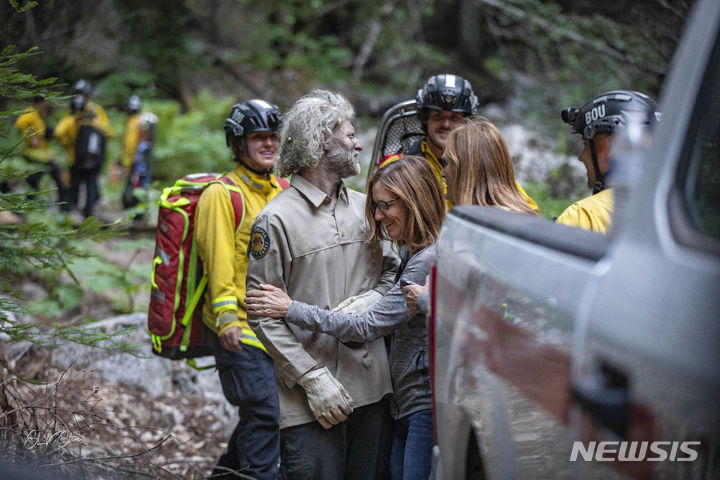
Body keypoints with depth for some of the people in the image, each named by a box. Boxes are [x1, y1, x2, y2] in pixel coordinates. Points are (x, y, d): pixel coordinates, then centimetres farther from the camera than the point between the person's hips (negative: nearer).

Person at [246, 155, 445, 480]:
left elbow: (368, 327, -19)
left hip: (426, 402, -10)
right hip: (404, 401, 10)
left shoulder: (429, 261, -19)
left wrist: (292, 310, -15)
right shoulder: (410, 252, 14)